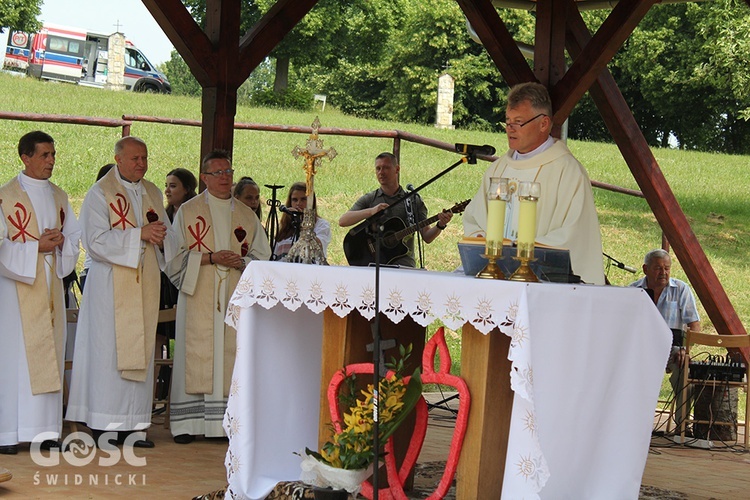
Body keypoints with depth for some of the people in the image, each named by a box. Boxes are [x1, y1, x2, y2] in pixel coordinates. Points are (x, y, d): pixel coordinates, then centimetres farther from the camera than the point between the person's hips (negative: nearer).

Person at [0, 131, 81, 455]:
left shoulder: (59, 197, 14)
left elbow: (75, 237, 15)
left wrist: (60, 242, -5)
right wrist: (36, 246, -15)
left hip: (50, 286, 6)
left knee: (49, 354, 4)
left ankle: (44, 430, 8)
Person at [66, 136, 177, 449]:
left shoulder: (153, 193, 15)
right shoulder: (100, 193, -3)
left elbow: (168, 236, 16)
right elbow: (97, 240, -14)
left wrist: (160, 235, -8)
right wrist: (139, 234, -20)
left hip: (145, 284, 6)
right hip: (111, 285, -6)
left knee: (141, 350, 5)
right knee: (109, 350, -7)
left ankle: (133, 425, 9)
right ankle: (104, 427, -4)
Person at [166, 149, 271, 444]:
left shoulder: (247, 216, 15)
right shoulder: (188, 212, 7)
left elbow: (262, 256, 12)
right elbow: (176, 256, 0)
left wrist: (241, 262, -8)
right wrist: (211, 258, -13)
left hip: (235, 299, 3)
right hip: (198, 296, -3)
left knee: (231, 358, -2)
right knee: (196, 357, -7)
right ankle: (188, 423, -4)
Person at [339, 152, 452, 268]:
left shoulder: (413, 201, 12)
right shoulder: (369, 199, 11)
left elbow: (427, 237, 9)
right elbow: (342, 221, -3)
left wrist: (440, 226, -12)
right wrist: (371, 211, -15)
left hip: (402, 261, 0)